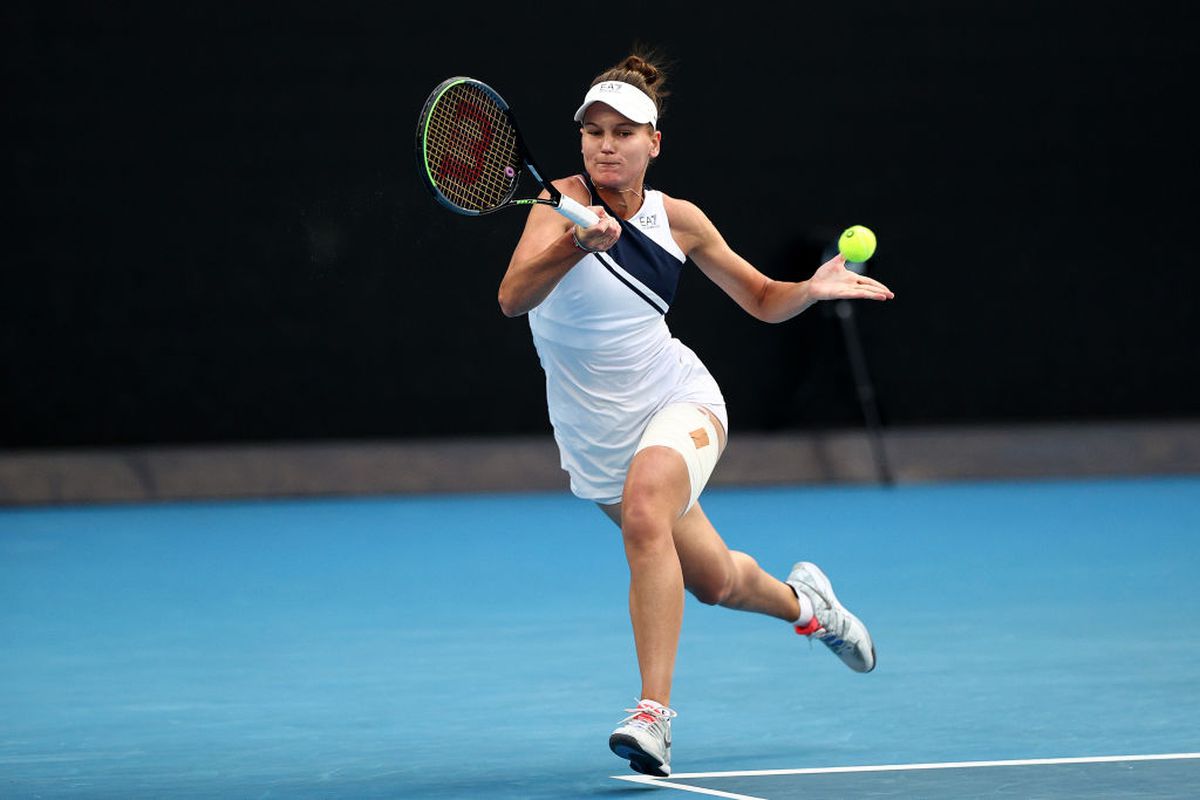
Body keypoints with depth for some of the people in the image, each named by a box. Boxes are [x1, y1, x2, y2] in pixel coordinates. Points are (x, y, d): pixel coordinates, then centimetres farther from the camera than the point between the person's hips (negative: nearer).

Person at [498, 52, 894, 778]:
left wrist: (813, 289, -9)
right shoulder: (563, 202, -12)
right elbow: (513, 298, -29)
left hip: (677, 401, -1)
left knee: (644, 508, -34)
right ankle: (801, 600, 49)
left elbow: (763, 299, 12)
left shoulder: (677, 221, -3)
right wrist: (578, 244, -46)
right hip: (597, 435, 1)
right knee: (714, 582, 12)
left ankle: (654, 716, -36)